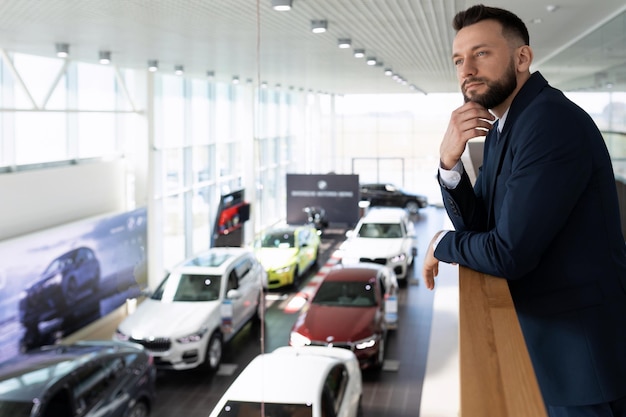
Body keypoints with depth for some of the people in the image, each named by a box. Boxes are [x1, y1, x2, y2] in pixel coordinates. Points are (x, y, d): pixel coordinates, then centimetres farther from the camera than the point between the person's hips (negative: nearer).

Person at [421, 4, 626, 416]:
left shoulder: (553, 122, -22)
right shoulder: (501, 126, 7)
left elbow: (509, 254, -25)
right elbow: (476, 223, 7)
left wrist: (443, 244, -6)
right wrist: (449, 162, -10)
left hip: (577, 348, -8)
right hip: (537, 332, 8)